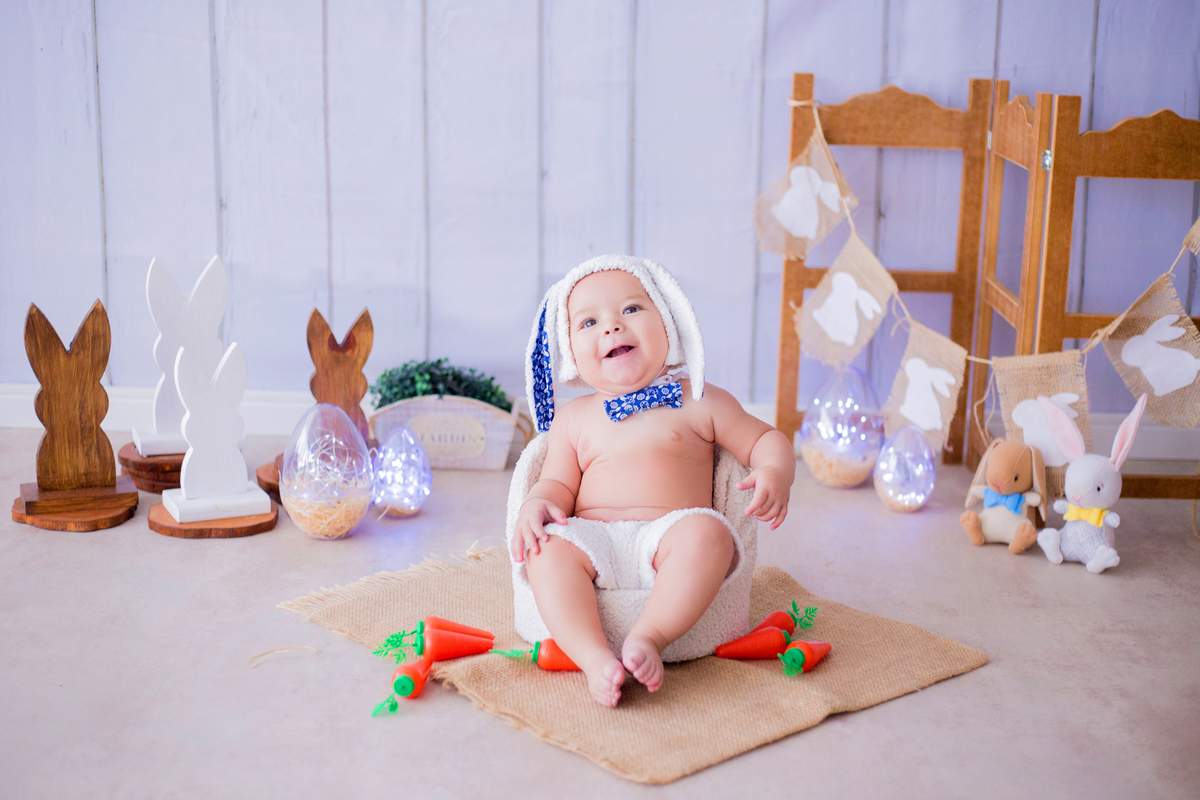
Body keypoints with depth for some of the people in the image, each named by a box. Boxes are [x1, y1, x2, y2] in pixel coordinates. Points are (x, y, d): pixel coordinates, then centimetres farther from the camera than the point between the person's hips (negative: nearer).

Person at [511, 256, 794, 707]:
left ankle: (649, 636, -40)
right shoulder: (572, 418, 18)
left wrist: (776, 472, -8)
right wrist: (537, 504, -8)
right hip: (594, 538, 2)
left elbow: (763, 439, 15)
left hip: (668, 537, -2)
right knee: (548, 548, -30)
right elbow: (559, 483, 16)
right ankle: (595, 657, -40)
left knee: (708, 532, -34)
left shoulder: (700, 403, 12)